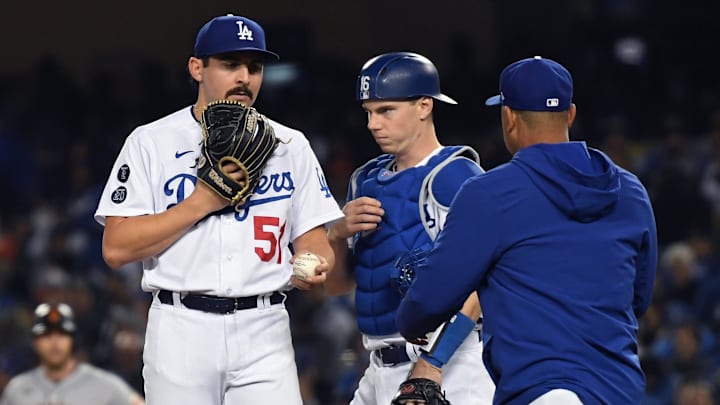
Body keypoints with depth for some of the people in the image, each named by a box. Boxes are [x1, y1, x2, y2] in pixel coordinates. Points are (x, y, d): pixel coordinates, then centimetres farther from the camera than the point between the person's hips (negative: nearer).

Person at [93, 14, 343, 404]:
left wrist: (313, 268, -15)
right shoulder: (151, 142, 2)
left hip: (264, 332, 2)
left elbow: (313, 241, 9)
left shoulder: (290, 145, 11)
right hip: (181, 329, -1)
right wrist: (201, 203, -12)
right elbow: (115, 249, -5)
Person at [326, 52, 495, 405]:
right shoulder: (367, 180, 16)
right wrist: (339, 233, -2)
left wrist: (432, 362, -25)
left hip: (448, 366, -8)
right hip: (381, 371, 8)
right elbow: (337, 285, 19)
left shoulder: (454, 175, -8)